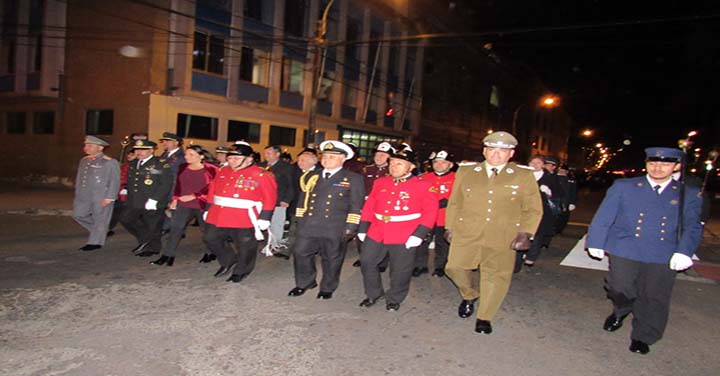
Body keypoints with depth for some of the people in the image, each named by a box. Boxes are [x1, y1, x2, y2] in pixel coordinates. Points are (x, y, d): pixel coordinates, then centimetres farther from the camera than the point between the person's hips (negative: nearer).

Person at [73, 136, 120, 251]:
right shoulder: (84, 160, 13)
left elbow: (114, 181, -12)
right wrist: (78, 195, 16)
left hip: (102, 197, -8)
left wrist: (109, 197, -17)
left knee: (100, 219, 0)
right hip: (85, 195, 8)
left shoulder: (110, 162, -9)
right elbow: (79, 178, 19)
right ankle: (101, 232, 23)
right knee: (78, 215, 8)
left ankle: (95, 242, 13)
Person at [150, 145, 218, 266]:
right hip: (183, 205, 4)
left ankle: (210, 253, 32)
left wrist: (194, 196, -18)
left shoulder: (211, 169, -12)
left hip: (203, 205, -4)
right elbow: (178, 185, 13)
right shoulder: (183, 168, 6)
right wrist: (175, 199, 4)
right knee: (175, 228, -1)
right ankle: (167, 256, 6)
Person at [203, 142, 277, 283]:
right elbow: (212, 191, 15)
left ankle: (241, 271, 30)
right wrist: (208, 210, 15)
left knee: (245, 247, 6)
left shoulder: (262, 175, -10)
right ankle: (228, 262, 32)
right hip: (218, 216, 5)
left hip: (245, 219, -5)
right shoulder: (222, 171, 6)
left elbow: (269, 198, -11)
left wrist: (264, 218, -13)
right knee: (210, 239, 12)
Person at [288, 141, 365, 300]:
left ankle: (327, 288, 27)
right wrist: (300, 221, 12)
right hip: (308, 226, 4)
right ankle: (304, 283, 29)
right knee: (301, 253, 7)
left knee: (331, 258, 7)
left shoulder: (353, 179, -1)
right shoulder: (311, 176, 12)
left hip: (334, 229, -4)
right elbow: (303, 200, 17)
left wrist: (350, 227, -9)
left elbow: (356, 206, -4)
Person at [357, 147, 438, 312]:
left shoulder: (424, 186, -6)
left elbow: (430, 212, -9)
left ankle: (394, 299, 31)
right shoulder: (380, 183, 7)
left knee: (400, 270, 8)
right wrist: (363, 229, 8)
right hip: (376, 233, 4)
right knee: (367, 262, 9)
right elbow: (369, 207, 11)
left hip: (405, 237, -4)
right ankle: (373, 294, 30)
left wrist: (418, 235, -16)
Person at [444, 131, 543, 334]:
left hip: (503, 238, -1)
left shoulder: (524, 176, 4)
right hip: (466, 233, 1)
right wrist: (449, 226, 8)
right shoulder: (466, 171, 8)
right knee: (455, 267, -5)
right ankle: (469, 296, 27)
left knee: (496, 276, 1)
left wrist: (525, 233, -6)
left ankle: (484, 317, 23)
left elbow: (533, 209, 6)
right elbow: (454, 202, 13)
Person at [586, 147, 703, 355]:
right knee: (620, 289, -6)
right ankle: (620, 311, 29)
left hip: (663, 257, 1)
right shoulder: (623, 186, 5)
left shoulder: (689, 195, 10)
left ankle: (643, 337, 26)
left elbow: (692, 227, 3)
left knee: (654, 297, 5)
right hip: (625, 251, -1)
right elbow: (603, 217, 3)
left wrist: (684, 252, -13)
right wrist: (596, 242, -2)